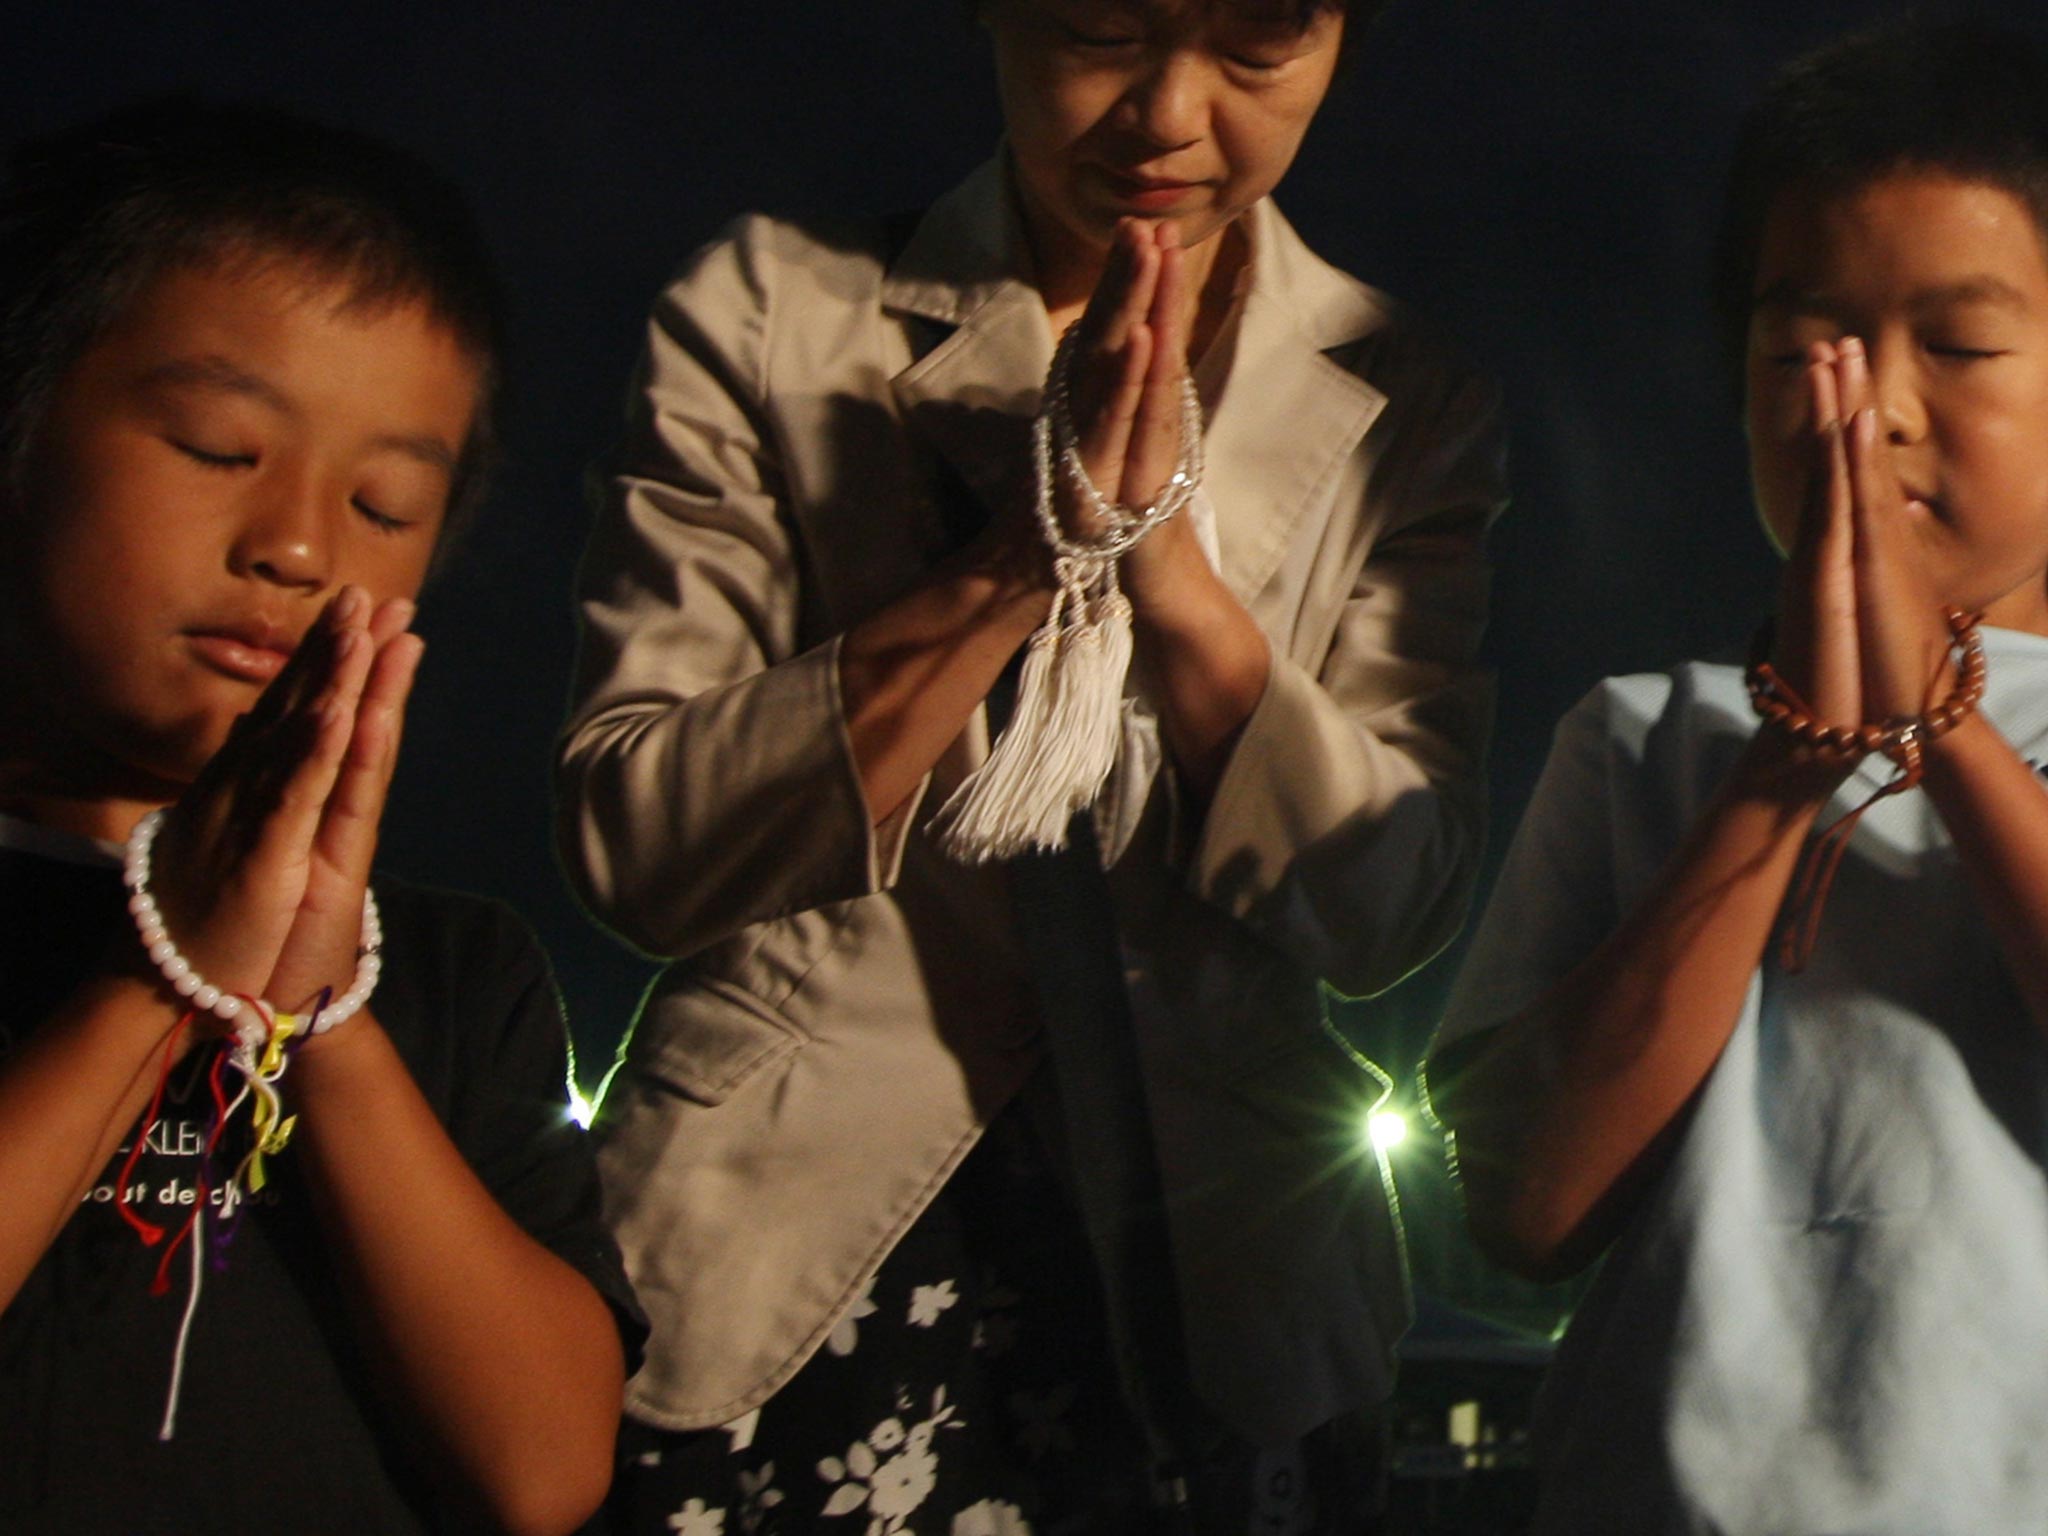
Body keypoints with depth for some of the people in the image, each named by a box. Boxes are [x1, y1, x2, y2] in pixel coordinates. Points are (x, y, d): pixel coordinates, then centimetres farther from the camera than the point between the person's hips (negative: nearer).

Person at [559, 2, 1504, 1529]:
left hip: (1201, 1289, 2)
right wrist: (1012, 570, -18)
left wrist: (1170, 568, -18)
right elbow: (635, 842, -8)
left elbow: (1394, 910, -4)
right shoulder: (769, 315, 0)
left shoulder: (1407, 411, 5)